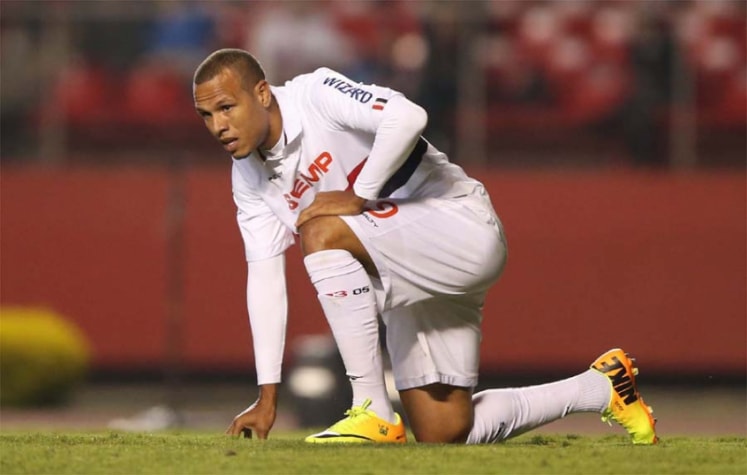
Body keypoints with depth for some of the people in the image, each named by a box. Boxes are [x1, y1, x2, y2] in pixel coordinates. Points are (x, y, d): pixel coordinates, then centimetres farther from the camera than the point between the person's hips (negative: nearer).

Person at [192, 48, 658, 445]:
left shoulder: (317, 95, -17)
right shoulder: (249, 179, 5)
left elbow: (408, 116, -34)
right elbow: (265, 279, 3)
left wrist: (359, 197, -24)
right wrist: (267, 396, -3)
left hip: (463, 228, -9)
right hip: (406, 287, 9)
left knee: (322, 233, -30)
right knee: (443, 435, 4)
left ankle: (376, 414, -25)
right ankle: (599, 388, 26)